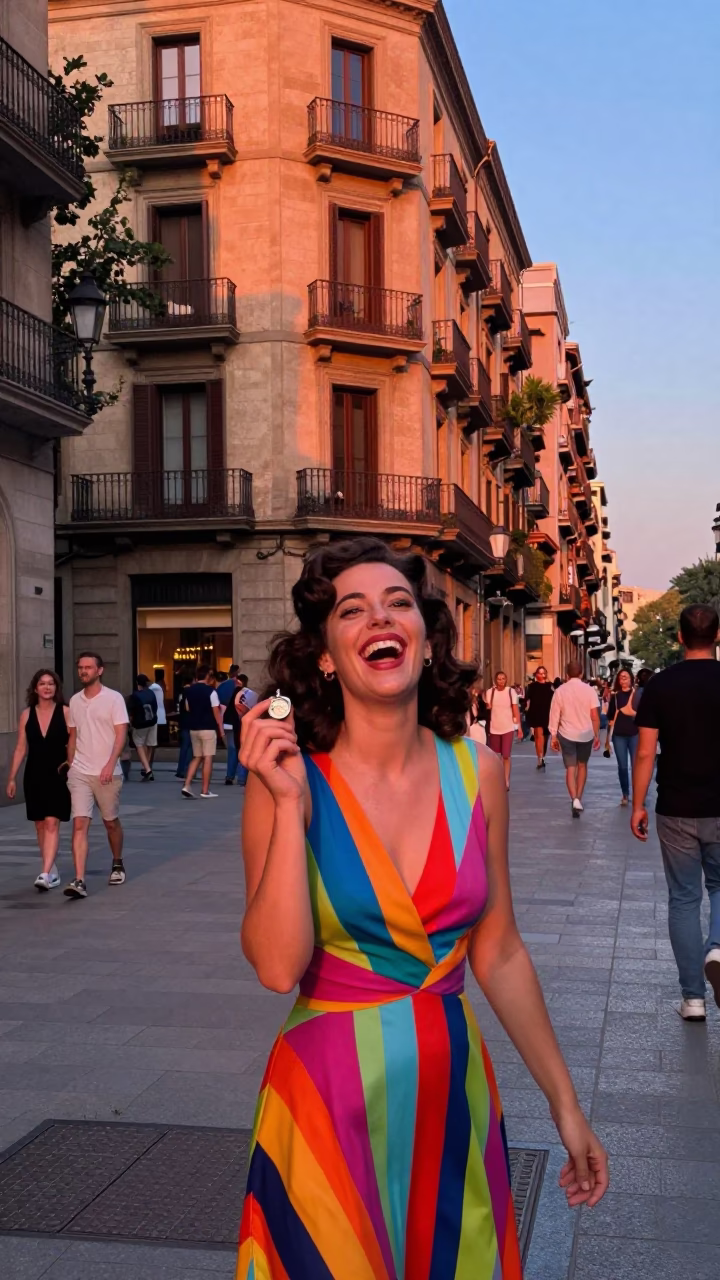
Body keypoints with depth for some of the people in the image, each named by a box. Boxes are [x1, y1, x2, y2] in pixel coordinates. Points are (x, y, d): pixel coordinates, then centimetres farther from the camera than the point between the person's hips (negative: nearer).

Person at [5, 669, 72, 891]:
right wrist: (12, 778, 7)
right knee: (40, 825, 9)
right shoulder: (27, 714, 5)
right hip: (34, 776, 4)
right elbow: (21, 748, 9)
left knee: (52, 824, -12)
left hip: (58, 776, -4)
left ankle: (45, 874, -16)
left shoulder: (65, 712, -4)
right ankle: (52, 872, 21)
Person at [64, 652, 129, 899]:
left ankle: (117, 865, 38)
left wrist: (110, 764, -22)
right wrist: (70, 766, 14)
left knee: (111, 822, 13)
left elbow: (121, 734, -11)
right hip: (79, 773, 3)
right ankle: (79, 881, -16)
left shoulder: (114, 698, -5)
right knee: (80, 824, -10)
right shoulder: (74, 701, 9)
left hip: (107, 773, -3)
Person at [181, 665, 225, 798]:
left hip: (193, 728, 6)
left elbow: (187, 708, 14)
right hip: (208, 728, -6)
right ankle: (205, 791, 1)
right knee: (208, 758, 0)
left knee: (197, 758, 16)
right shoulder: (210, 691, -11)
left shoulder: (188, 690, 6)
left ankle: (187, 785, 3)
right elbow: (216, 711, -11)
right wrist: (221, 729, -5)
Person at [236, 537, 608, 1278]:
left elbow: (498, 954, 5)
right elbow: (278, 966, -20)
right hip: (331, 1098, -3)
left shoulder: (476, 773, -3)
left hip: (454, 1090, 3)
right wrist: (288, 803, -24)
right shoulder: (289, 779, -11)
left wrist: (564, 1102, 7)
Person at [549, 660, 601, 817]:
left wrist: (553, 736, 3)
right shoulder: (589, 690, -5)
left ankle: (575, 799, -15)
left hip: (566, 734, 0)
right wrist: (597, 735, 4)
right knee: (582, 765, 20)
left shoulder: (560, 691, -4)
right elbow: (595, 716, -5)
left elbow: (555, 715, -3)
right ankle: (579, 798, 19)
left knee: (570, 768, 4)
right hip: (586, 734, 1)